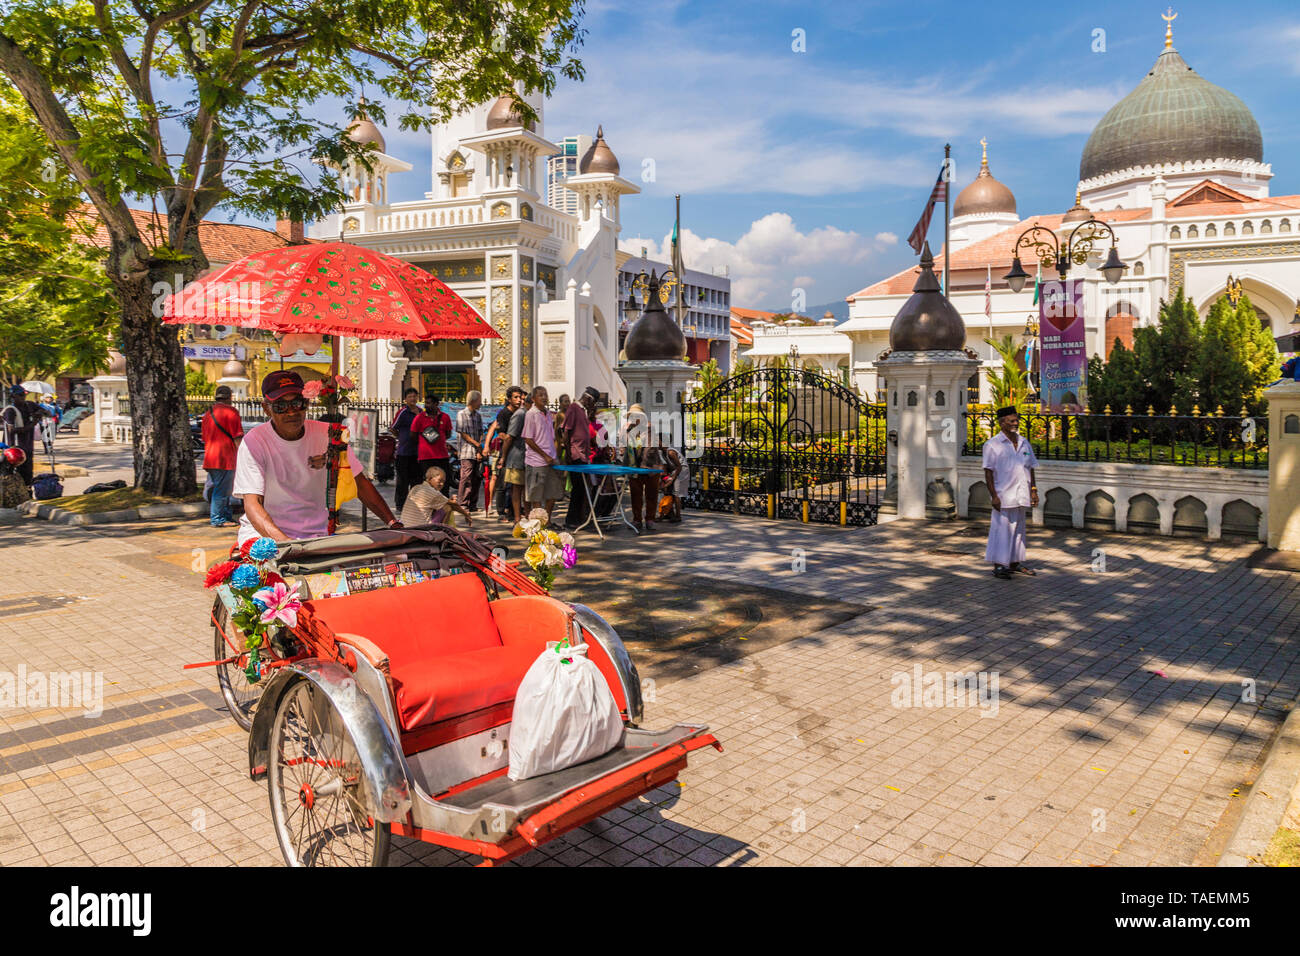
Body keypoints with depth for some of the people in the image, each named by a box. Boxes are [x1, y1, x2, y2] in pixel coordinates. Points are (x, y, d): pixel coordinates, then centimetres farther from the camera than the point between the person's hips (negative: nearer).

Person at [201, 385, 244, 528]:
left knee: (219, 488, 15)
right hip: (225, 458, -8)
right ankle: (217, 519, -3)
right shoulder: (230, 411, -7)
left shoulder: (208, 413, 18)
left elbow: (205, 437, 23)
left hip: (209, 458, 8)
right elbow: (237, 437, -12)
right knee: (222, 490, -4)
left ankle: (227, 516, 21)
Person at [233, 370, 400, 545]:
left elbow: (359, 483, 5)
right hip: (263, 531, -3)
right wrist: (283, 541, -38)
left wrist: (393, 524, -8)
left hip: (316, 532, 3)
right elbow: (252, 503, -18)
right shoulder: (253, 442, -10)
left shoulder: (326, 435, 0)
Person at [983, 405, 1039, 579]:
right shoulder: (992, 445, -6)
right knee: (1002, 529, -6)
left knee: (1018, 529, 12)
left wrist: (1033, 490, 11)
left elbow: (1030, 469, 18)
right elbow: (988, 472, -10)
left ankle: (1015, 563, 22)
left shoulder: (1024, 443, 13)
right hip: (1003, 495, -6)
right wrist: (994, 496, -16)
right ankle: (998, 566, 0)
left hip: (1021, 495, 6)